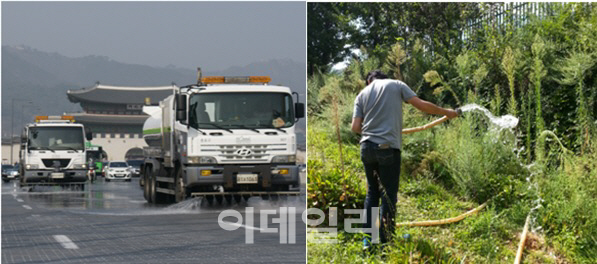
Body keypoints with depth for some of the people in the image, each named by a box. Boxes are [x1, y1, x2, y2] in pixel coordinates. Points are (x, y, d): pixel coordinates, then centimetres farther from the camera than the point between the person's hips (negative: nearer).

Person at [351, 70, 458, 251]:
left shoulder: (362, 95, 14)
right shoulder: (396, 85, 8)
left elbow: (355, 127, 5)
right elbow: (421, 105, 1)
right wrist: (446, 112, 13)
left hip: (367, 147, 4)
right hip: (388, 147, -4)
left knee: (372, 192, 16)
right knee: (388, 196, 1)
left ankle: (367, 240, 13)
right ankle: (385, 242, 1)